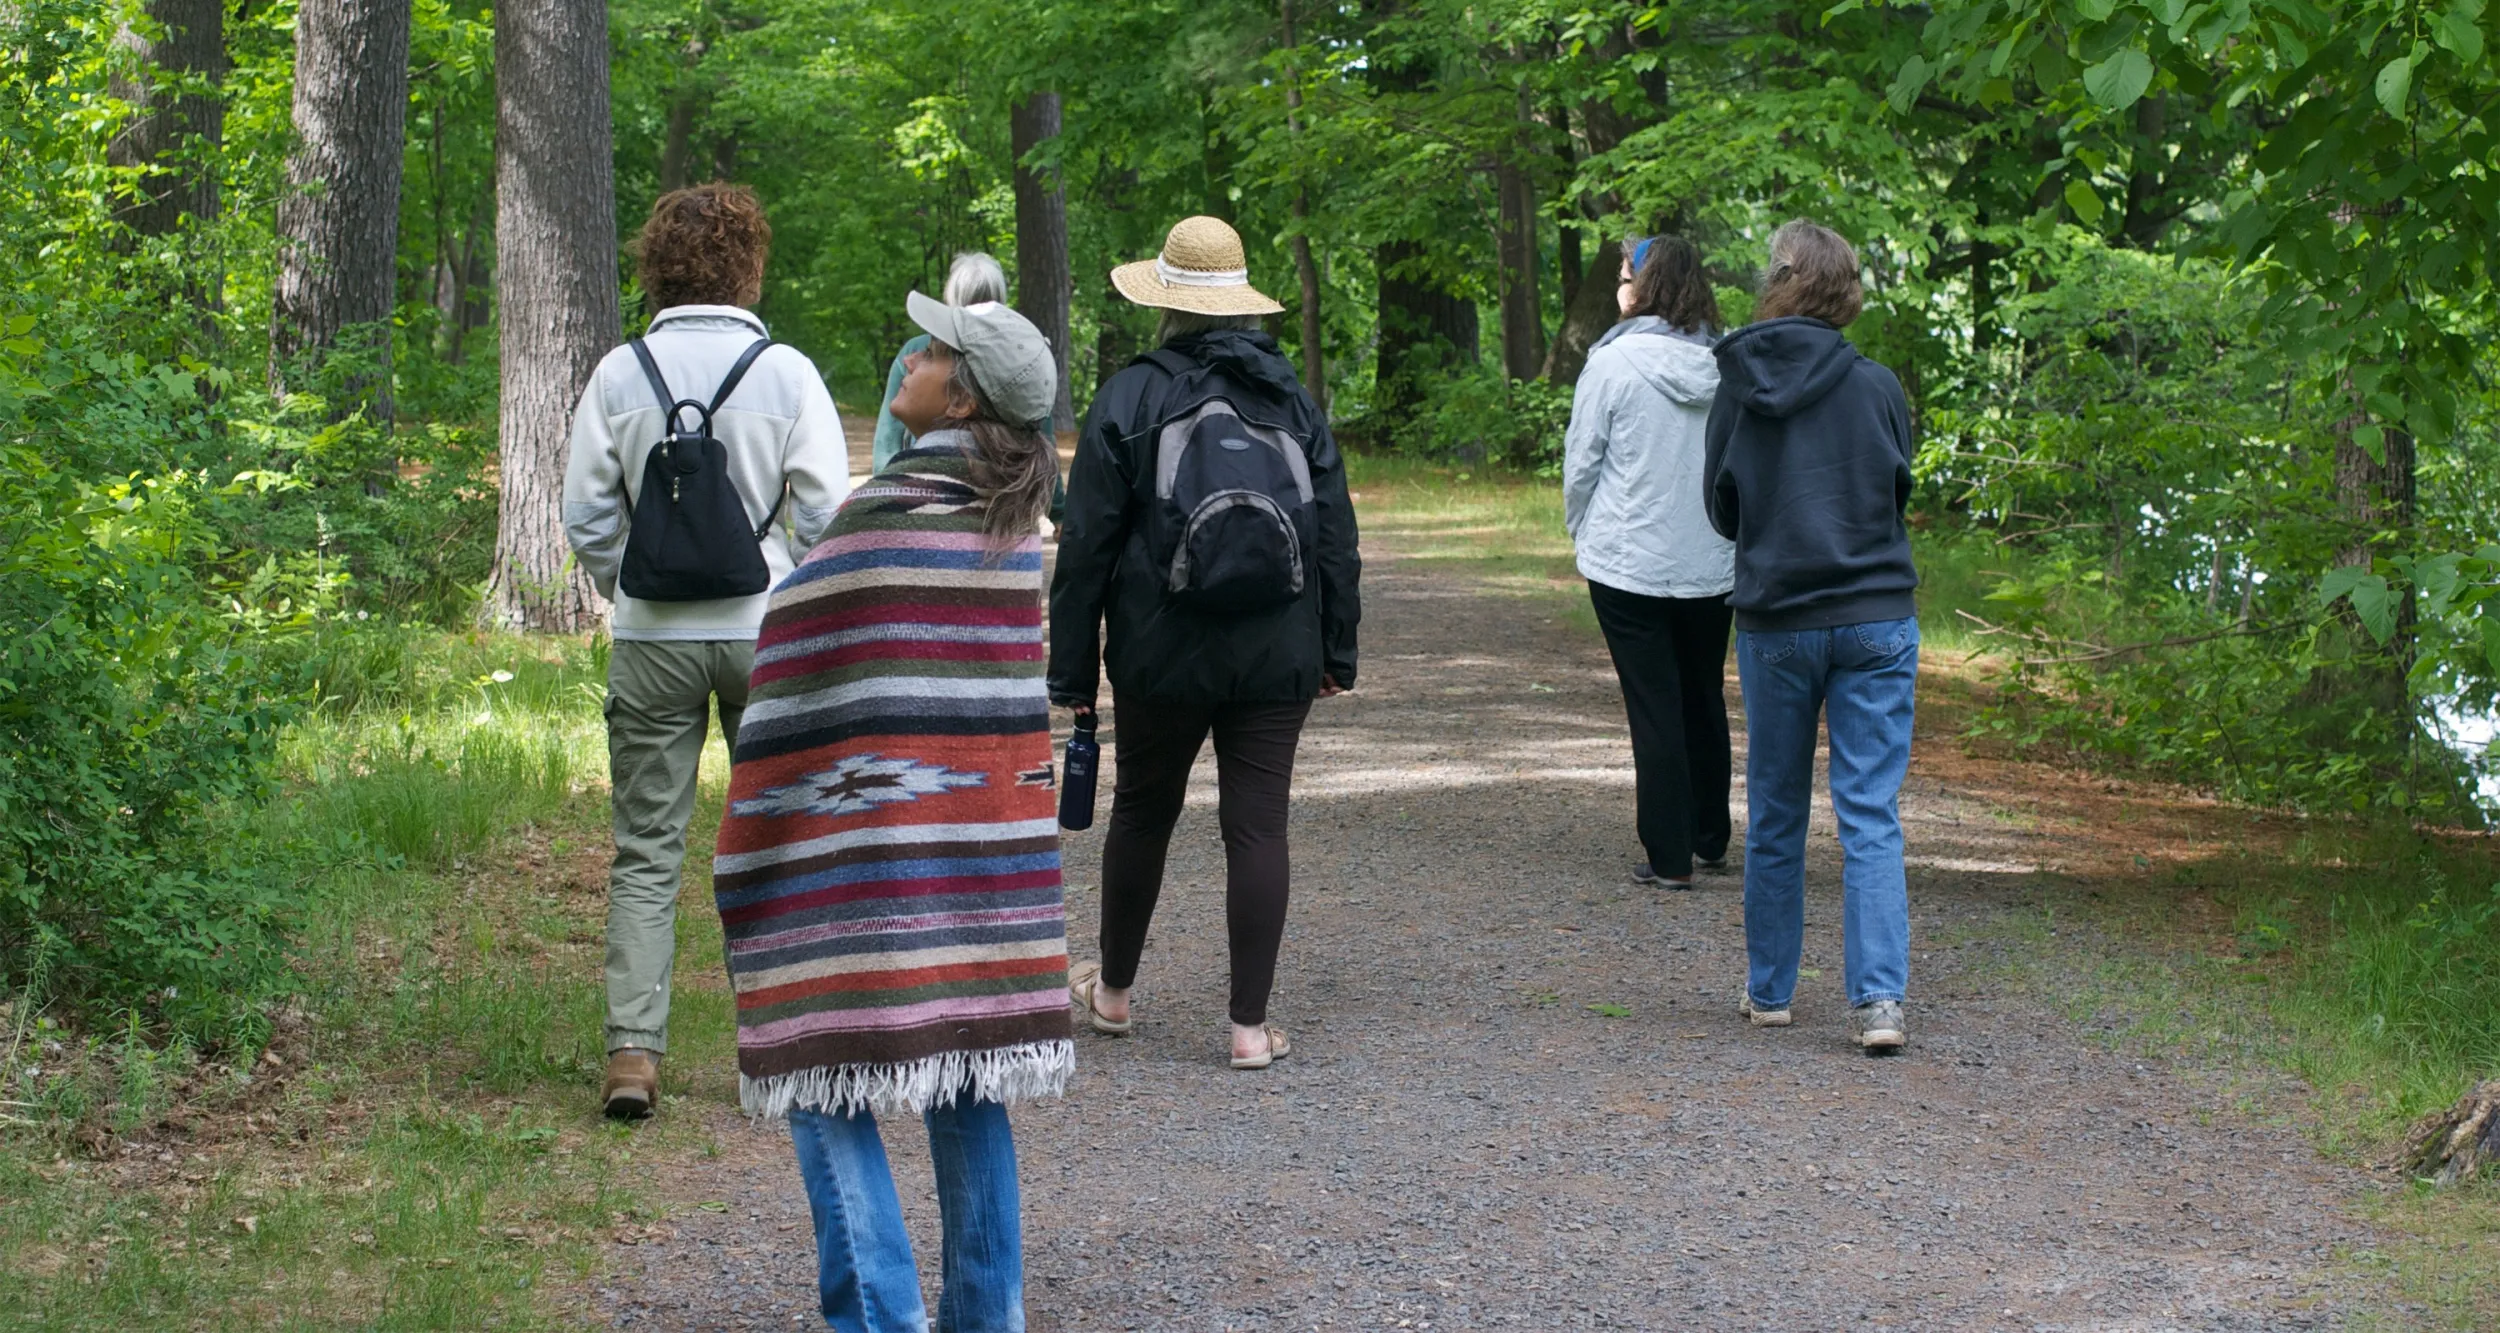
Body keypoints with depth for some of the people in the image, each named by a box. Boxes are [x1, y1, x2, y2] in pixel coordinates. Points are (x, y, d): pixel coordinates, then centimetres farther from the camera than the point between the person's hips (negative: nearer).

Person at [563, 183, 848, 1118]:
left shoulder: (621, 374, -2)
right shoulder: (786, 373, -6)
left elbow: (587, 519, 1)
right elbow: (827, 515, -5)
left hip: (652, 639, 1)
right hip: (766, 630, -1)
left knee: (646, 851, 5)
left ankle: (632, 1051, -3)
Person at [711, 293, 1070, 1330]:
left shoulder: (885, 515, -15)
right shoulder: (1013, 519, 8)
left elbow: (799, 696, -11)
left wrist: (750, 847, -4)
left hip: (867, 852, -7)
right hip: (987, 846, 7)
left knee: (825, 1071, 0)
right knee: (966, 1076, 11)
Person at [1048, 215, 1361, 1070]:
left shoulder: (1130, 398, -4)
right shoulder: (1293, 400, 6)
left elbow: (1087, 545, -4)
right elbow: (1336, 539, 9)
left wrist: (1072, 669, 1)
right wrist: (1337, 651, 16)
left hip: (1161, 655, -1)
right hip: (1278, 658, 2)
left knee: (1143, 811, 15)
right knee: (1257, 825, 1)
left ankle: (1113, 990, 31)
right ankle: (1252, 1025, -1)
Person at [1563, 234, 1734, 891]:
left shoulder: (1616, 362, -13)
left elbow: (1582, 457, -7)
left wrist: (1581, 529, 10)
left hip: (1630, 563, -4)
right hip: (1713, 564, 4)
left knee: (1653, 707, 1)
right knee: (1704, 697, 18)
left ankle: (1669, 856, 2)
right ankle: (1709, 838, 28)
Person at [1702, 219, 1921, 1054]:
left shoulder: (1738, 392, -5)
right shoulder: (1876, 388, -6)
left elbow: (1721, 510, 6)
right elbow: (1899, 492, 8)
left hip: (1774, 623, 1)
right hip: (1875, 617, -1)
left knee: (1774, 818, 14)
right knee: (1871, 816, -1)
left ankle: (1769, 990, 23)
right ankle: (1878, 997, -12)